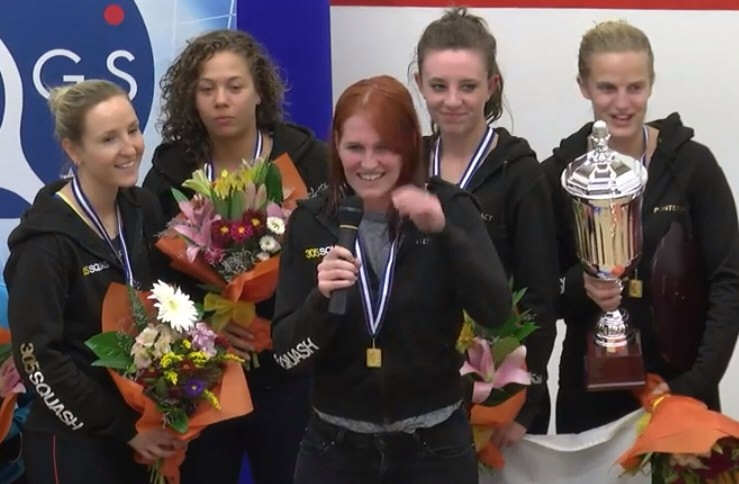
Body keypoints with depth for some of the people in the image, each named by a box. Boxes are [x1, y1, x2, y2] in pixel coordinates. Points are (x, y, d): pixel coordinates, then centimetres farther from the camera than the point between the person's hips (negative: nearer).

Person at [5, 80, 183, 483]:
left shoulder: (143, 210, 2)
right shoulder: (47, 241, -17)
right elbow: (37, 358, -17)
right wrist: (123, 427, -14)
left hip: (145, 434, 6)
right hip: (74, 444, -6)